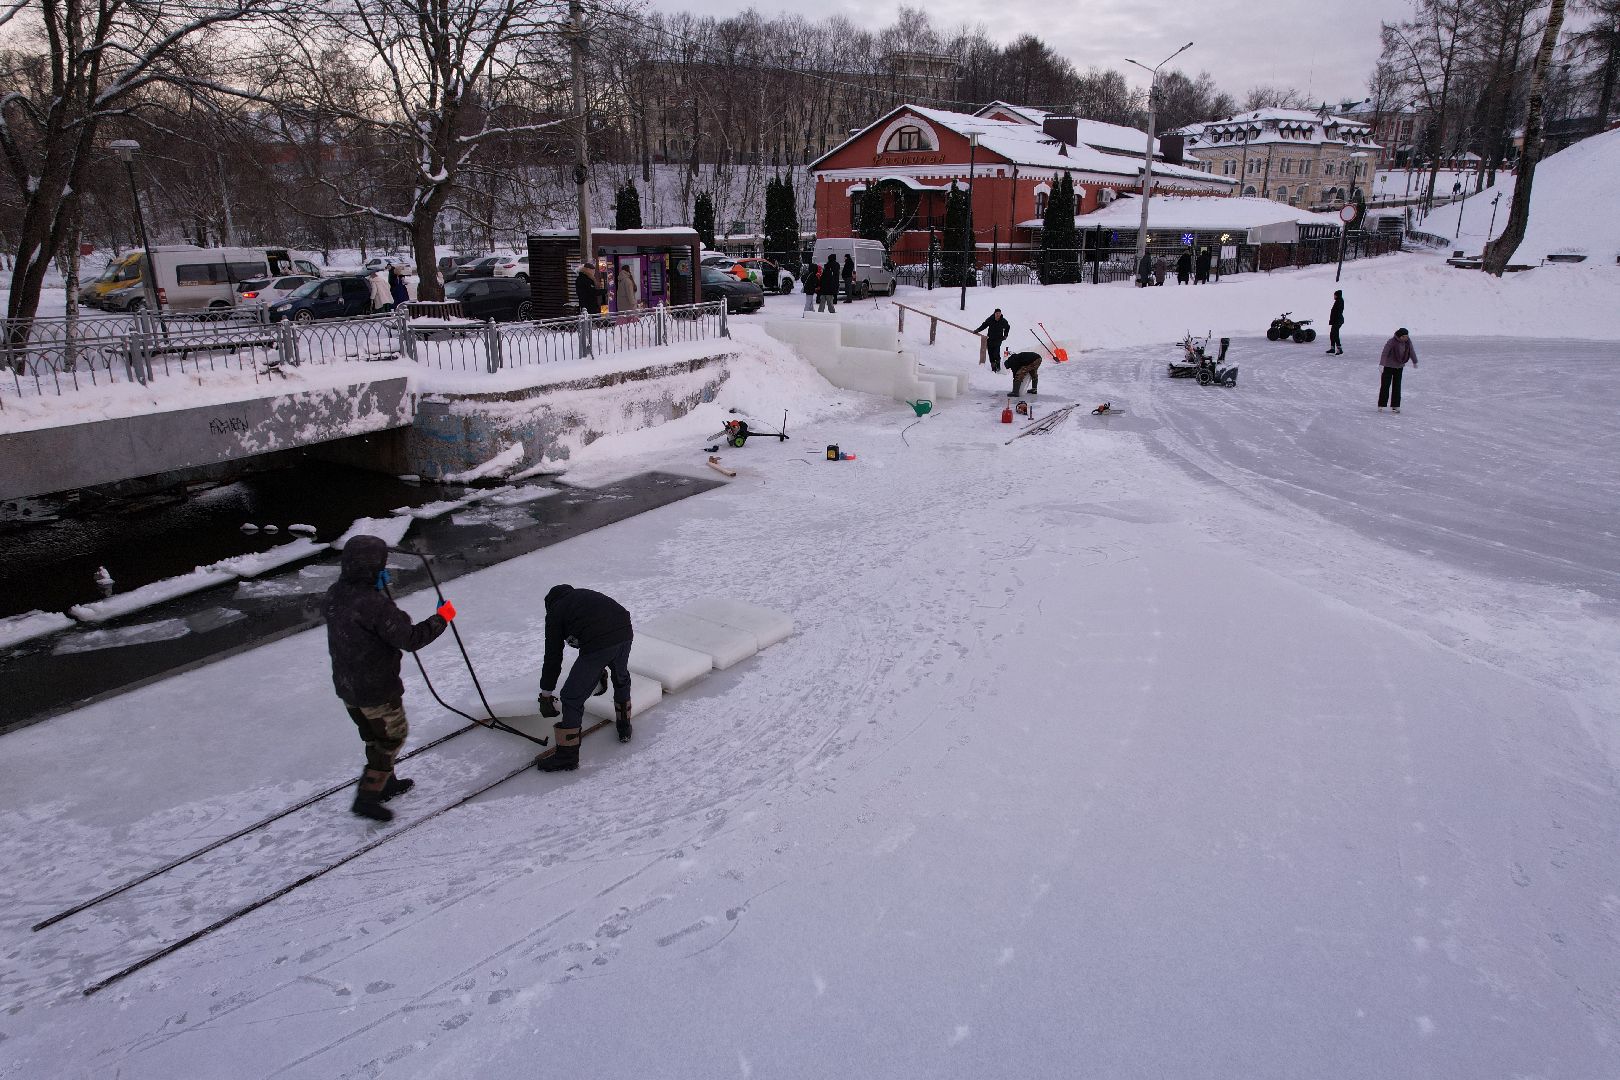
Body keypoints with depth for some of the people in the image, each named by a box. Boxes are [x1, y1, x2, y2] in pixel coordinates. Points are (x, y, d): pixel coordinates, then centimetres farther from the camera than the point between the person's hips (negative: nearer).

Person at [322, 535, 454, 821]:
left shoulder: (334, 596, -5)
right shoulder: (376, 605, -29)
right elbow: (411, 639, -27)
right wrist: (442, 618, -12)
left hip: (345, 687, 8)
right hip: (377, 690, -8)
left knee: (375, 736, 26)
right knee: (393, 736, 12)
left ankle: (386, 782, 42)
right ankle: (368, 797, 13)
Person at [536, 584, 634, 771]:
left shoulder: (555, 612, 17)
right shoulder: (586, 595, 33)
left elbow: (553, 656, 16)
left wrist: (546, 694, 25)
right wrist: (601, 670, 49)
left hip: (598, 646, -6)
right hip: (625, 635, 6)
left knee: (573, 697, 7)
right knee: (621, 678, 35)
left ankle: (567, 755, 11)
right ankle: (624, 727, 46)